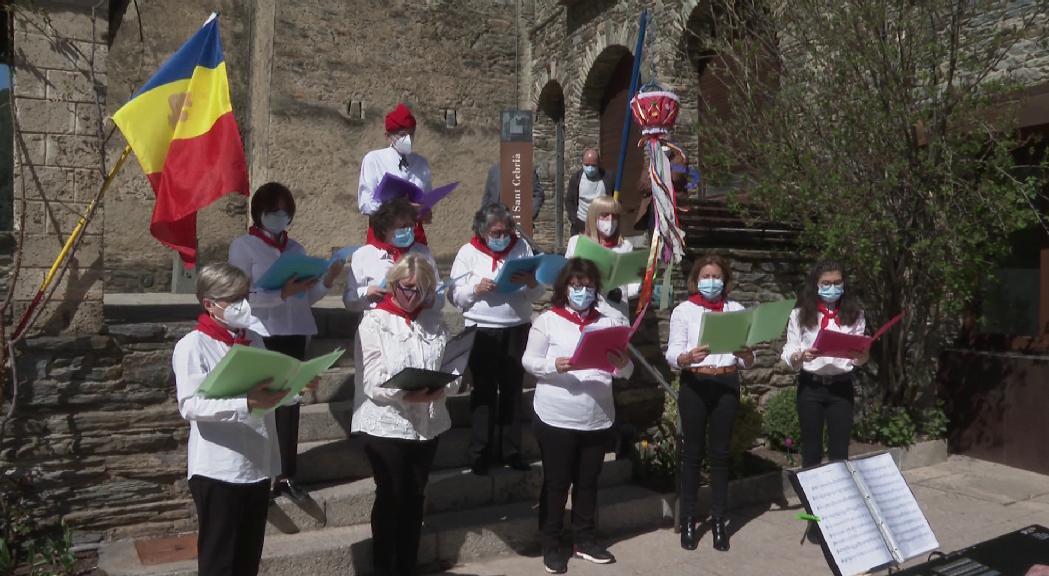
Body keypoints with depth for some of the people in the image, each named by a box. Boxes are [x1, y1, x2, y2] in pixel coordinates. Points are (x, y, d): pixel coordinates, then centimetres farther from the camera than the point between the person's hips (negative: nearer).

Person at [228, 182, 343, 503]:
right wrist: (281, 293, -24)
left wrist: (327, 281, -6)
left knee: (290, 404, 7)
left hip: (294, 336, 5)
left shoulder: (296, 249, 13)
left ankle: (287, 476, 15)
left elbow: (306, 297, 12)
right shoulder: (243, 246, -3)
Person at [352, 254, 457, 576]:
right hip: (386, 425, -4)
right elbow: (371, 383, -12)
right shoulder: (374, 323, -4)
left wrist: (441, 388, -18)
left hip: (426, 424, 4)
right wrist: (406, 394, -27)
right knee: (391, 499, 6)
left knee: (414, 499, 13)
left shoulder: (434, 324, 8)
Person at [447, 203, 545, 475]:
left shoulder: (521, 247, 5)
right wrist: (475, 288, -19)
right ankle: (480, 453, 12)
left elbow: (537, 291, 8)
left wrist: (531, 282, -14)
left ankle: (510, 450, 20)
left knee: (512, 389, 10)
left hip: (517, 328, 2)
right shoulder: (468, 252, 0)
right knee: (484, 390, 2)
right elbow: (454, 294, -2)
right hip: (482, 329, -2)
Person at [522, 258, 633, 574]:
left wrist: (623, 364, -17)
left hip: (598, 418, 3)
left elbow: (625, 372, 6)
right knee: (556, 482, 8)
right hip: (556, 418, -3)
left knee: (588, 482, 16)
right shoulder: (547, 320, -4)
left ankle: (585, 540, 31)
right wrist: (554, 365, -24)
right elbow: (529, 361, -6)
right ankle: (551, 545, 22)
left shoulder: (609, 321, 5)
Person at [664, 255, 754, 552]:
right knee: (693, 452, 4)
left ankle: (718, 520, 17)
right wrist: (688, 357, -30)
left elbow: (748, 360, 4)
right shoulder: (683, 310, 0)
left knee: (720, 452, 7)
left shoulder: (736, 309, 8)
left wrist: (746, 355, -19)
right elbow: (672, 355, -8)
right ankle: (688, 520, 14)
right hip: (694, 385, -2)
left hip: (727, 385, 2)